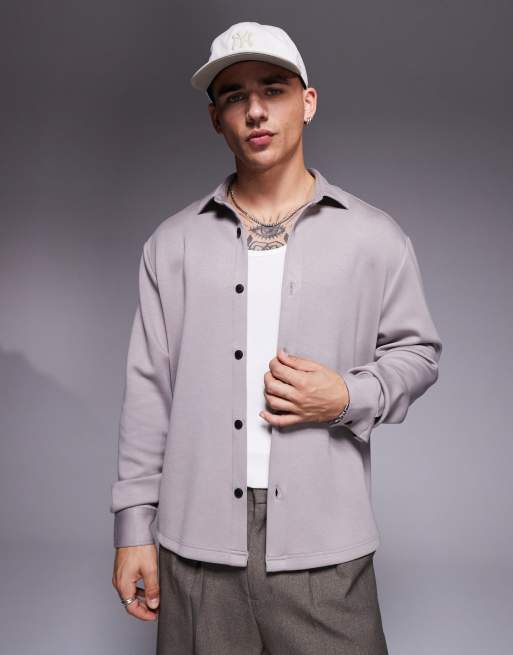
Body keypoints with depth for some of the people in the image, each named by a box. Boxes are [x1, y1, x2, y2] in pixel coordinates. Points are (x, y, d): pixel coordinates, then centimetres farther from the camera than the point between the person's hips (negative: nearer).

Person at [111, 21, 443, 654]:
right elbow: (148, 389, 5)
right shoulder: (173, 244, 5)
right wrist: (132, 526, 4)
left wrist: (349, 396, -9)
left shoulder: (375, 238, 3)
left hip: (323, 545, 0)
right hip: (197, 541, 1)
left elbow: (417, 352, 11)